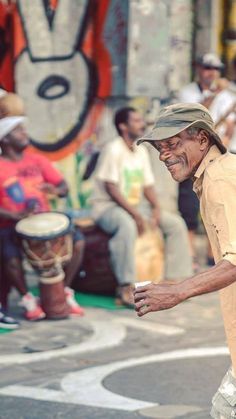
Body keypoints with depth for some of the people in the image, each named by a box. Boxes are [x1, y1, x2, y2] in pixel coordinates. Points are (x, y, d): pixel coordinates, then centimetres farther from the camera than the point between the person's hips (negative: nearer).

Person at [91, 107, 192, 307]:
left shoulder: (141, 151, 9)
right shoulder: (113, 150, -14)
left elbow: (148, 185, 12)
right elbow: (111, 188, -19)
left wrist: (155, 208, -8)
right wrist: (135, 215, -24)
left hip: (134, 206, 8)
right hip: (108, 207, -8)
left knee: (176, 222, -3)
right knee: (127, 225, -41)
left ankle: (175, 279, 0)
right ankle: (126, 287, -36)